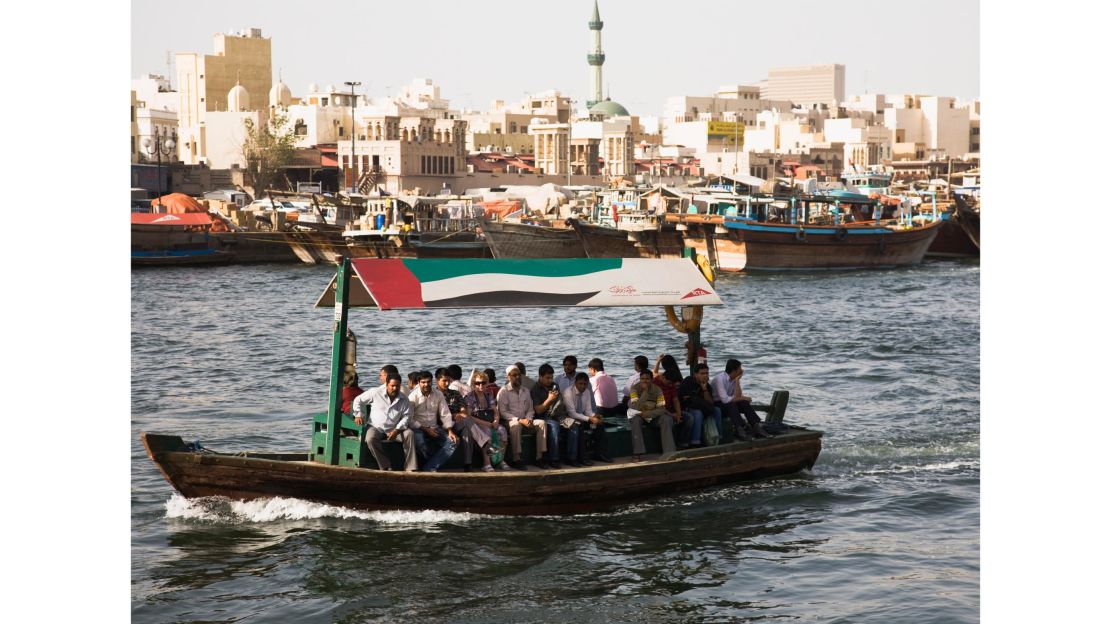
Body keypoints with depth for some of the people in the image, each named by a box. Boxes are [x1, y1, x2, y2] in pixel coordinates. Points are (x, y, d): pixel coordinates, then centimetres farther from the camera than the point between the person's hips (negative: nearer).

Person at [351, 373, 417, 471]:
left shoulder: (404, 399, 5)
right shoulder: (376, 393, 0)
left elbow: (406, 416, 0)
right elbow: (358, 400, 12)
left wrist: (397, 430, -14)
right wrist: (359, 415, 0)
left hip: (394, 429, 2)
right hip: (376, 428, -2)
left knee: (409, 433, -26)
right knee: (370, 439, -35)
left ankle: (410, 468, -28)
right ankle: (386, 467, -29)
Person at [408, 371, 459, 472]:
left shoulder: (438, 394, 5)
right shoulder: (413, 396, -7)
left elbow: (445, 414, 5)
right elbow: (409, 419, -10)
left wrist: (450, 431, -9)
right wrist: (426, 430, -17)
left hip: (434, 428, 4)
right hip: (419, 429, -4)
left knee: (453, 442, -19)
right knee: (419, 442, -38)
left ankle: (429, 467, -24)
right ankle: (433, 464, -10)